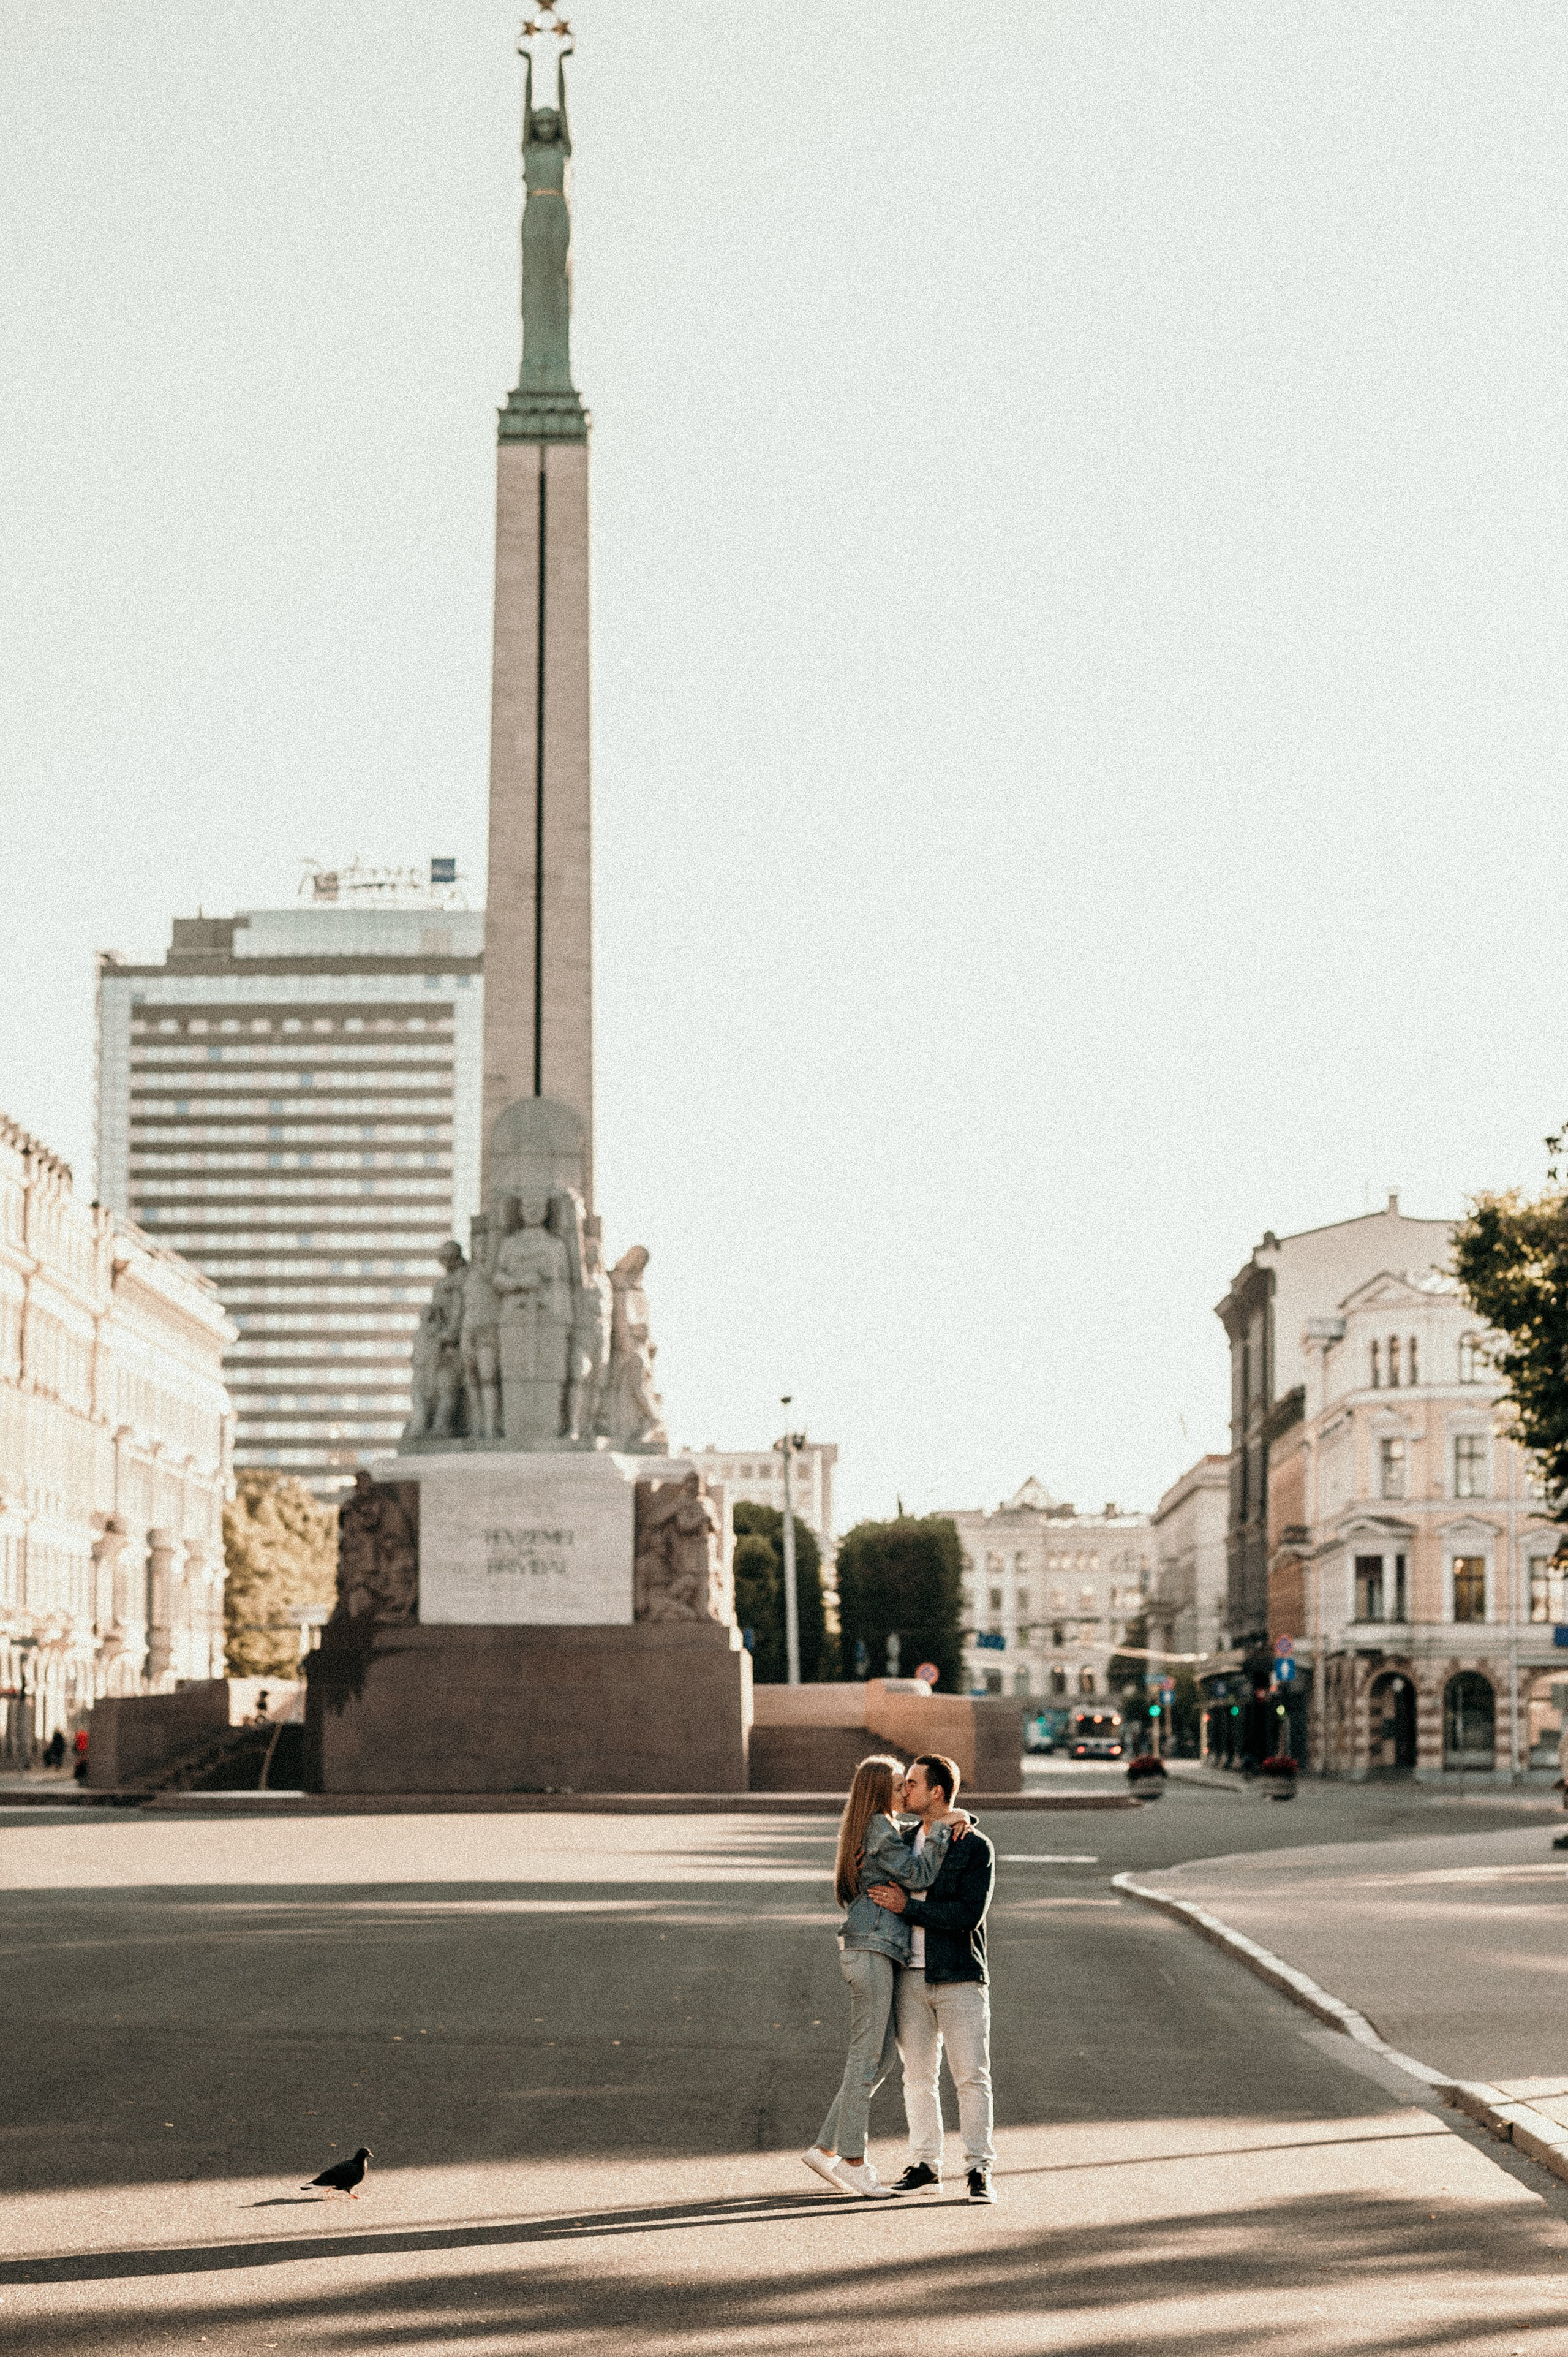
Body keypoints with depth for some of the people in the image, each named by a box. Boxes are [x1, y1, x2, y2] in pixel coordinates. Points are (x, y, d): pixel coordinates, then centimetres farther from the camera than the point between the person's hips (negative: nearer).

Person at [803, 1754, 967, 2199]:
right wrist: (939, 1830, -5)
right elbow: (919, 1876, -12)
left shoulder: (885, 1829, 21)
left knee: (882, 2056, 10)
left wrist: (939, 1824, 13)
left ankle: (826, 2148, 11)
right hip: (871, 1948, -10)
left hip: (876, 1950, 10)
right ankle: (853, 2158, -3)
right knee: (867, 2055, -6)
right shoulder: (880, 1828, -10)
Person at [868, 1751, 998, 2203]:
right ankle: (925, 2163, 14)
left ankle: (979, 2169, -2)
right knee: (918, 2075, 7)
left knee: (971, 2075, -6)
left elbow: (969, 1915, -17)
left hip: (959, 1979, -5)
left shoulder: (977, 1848, -6)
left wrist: (906, 1906, -17)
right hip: (912, 1976, 5)